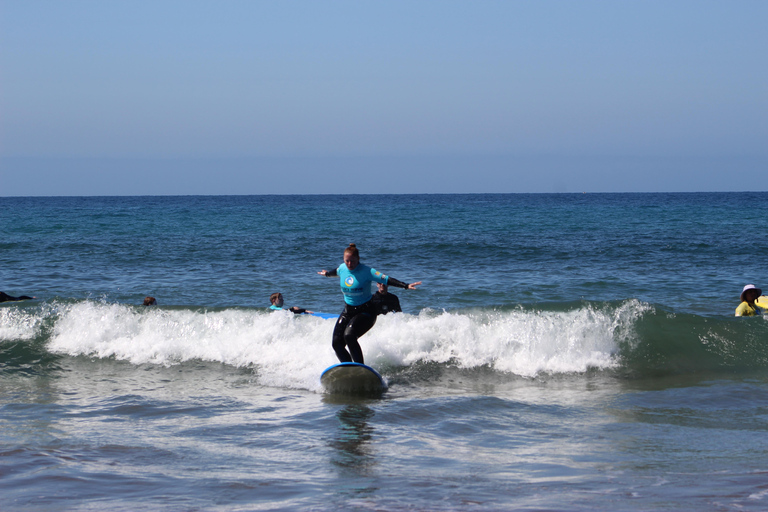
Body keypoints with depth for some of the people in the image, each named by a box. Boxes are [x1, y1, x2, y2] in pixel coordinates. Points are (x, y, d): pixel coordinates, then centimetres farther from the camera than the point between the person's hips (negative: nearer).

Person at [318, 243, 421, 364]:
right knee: (337, 343, -5)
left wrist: (406, 286, -34)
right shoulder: (342, 268, 1)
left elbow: (386, 279, -23)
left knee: (349, 335, -30)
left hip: (365, 312, -6)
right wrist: (327, 274, 48)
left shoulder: (366, 271, -16)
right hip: (348, 311, 6)